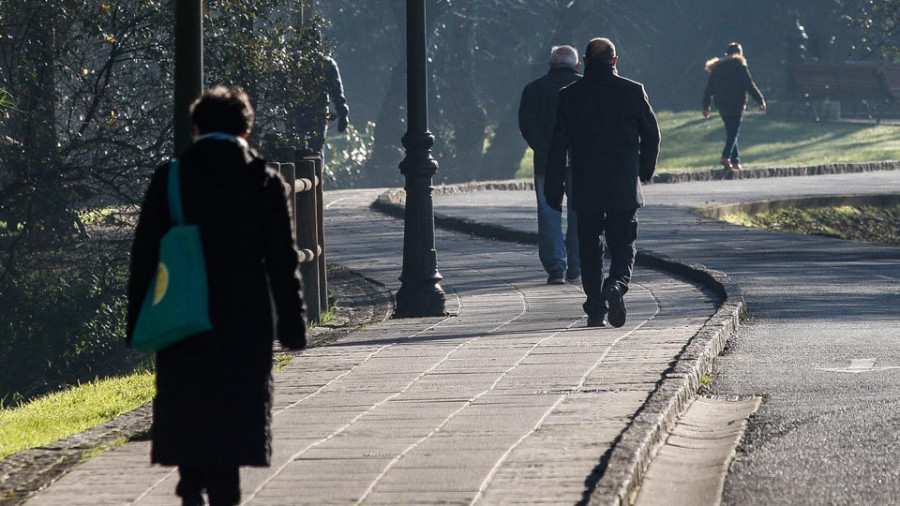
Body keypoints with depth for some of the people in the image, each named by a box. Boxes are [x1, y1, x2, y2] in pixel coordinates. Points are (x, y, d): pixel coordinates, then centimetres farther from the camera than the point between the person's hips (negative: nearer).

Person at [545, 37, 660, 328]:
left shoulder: (569, 96, -2)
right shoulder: (633, 91, -3)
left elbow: (558, 145, -1)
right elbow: (652, 135, 3)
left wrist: (553, 191, 4)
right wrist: (645, 172, 19)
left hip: (585, 189, 1)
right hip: (624, 189, 0)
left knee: (590, 249, 10)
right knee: (623, 245, 6)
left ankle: (596, 310, 5)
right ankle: (617, 285, -22)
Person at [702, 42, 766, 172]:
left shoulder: (717, 67, 12)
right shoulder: (740, 66, -3)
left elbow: (709, 88, 12)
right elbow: (749, 85, -7)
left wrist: (706, 106, 18)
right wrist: (760, 100, 0)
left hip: (722, 106, 5)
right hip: (736, 105, -5)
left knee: (730, 132, 13)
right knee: (734, 131, -6)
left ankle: (735, 161, 12)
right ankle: (726, 156, -24)